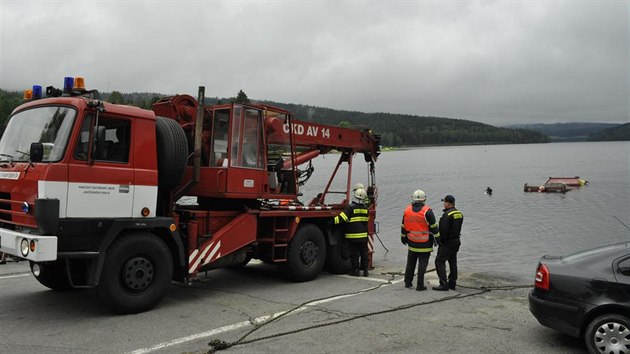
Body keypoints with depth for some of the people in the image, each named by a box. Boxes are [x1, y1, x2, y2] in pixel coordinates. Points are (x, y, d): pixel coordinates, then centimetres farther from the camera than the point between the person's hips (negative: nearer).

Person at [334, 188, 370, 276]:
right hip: (363, 235, 5)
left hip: (353, 236, -5)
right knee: (364, 253, 12)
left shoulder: (351, 208, -13)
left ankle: (355, 270, 8)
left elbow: (341, 218, -20)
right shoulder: (365, 208, 6)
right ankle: (365, 270, 16)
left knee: (354, 253, 2)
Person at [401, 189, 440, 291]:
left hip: (412, 242, 4)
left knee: (410, 263, 16)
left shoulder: (407, 210, 1)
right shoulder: (427, 211, -13)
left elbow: (403, 226, 9)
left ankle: (408, 282, 23)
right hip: (425, 244, -4)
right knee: (422, 264, 2)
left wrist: (403, 238, 22)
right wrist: (438, 238, 1)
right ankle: (420, 285, 4)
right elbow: (434, 227, -10)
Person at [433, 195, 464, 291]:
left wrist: (441, 241, -10)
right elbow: (458, 228, 14)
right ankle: (452, 283, 20)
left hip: (447, 242, -9)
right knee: (453, 262, 15)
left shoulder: (447, 214, -20)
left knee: (439, 261, -5)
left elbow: (443, 230, -22)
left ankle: (444, 284, -10)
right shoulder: (459, 214, 10)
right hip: (456, 241, 9)